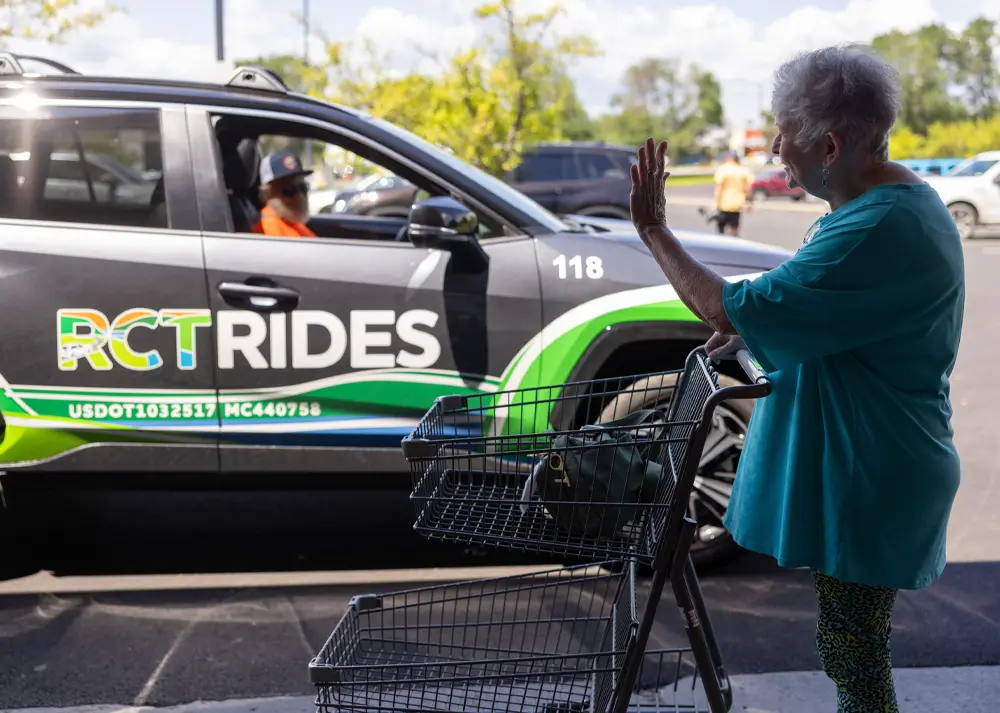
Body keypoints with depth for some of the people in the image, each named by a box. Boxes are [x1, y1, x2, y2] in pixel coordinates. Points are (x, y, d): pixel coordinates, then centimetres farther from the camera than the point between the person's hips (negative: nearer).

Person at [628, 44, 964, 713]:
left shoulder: (881, 230, -28)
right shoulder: (889, 200, 7)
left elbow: (734, 310, -28)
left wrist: (654, 232, -16)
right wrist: (753, 330, 5)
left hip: (867, 488, -10)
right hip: (853, 472, 10)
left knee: (853, 653, 3)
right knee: (853, 646, 23)